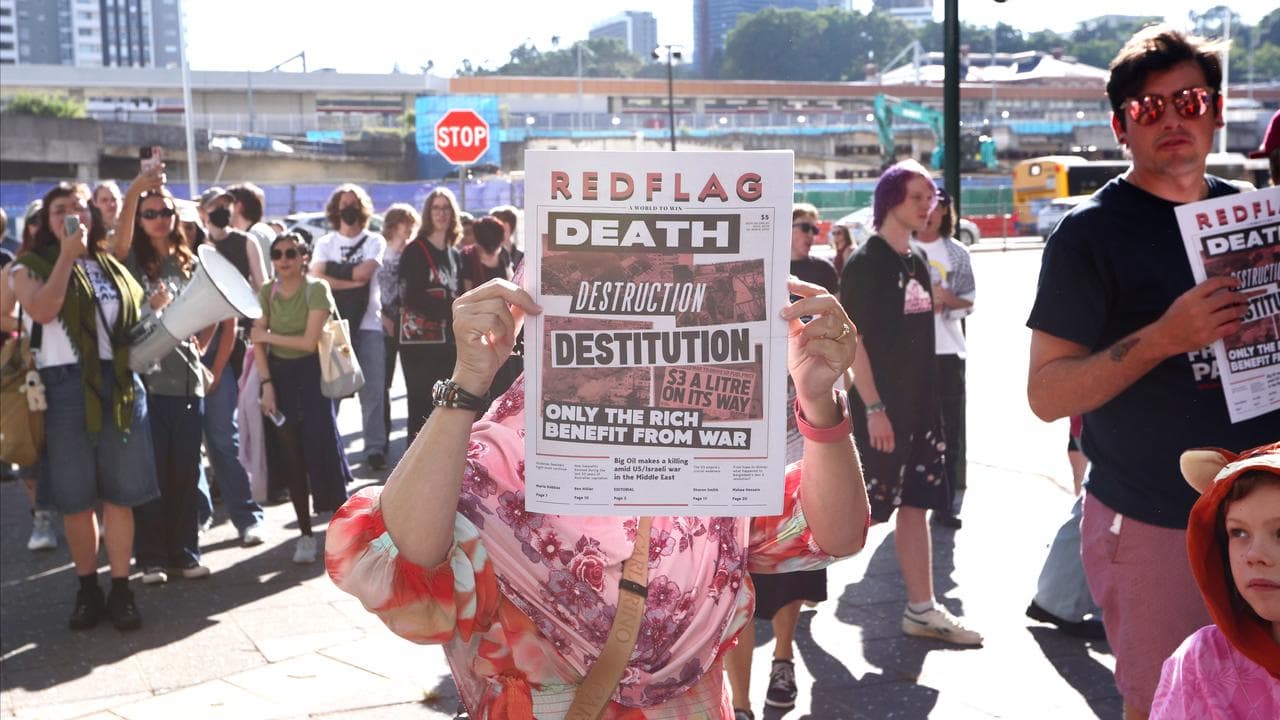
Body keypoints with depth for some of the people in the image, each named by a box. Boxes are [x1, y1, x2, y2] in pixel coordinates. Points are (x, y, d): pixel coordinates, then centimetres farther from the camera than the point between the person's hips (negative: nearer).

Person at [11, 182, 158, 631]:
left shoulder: (113, 266, 16)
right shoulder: (32, 266, 3)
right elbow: (42, 311, -17)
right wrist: (67, 254, -14)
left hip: (120, 380, 3)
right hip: (65, 384, -3)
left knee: (120, 491, 4)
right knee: (75, 496, 5)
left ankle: (121, 590, 12)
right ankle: (87, 588, 19)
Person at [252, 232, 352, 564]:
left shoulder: (316, 289, -11)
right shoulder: (267, 291, 2)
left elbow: (309, 341, -18)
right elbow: (258, 342, -1)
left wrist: (268, 335, -9)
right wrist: (266, 384, -9)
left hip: (311, 375, -4)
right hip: (279, 375, 4)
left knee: (320, 451, -6)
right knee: (290, 456, 2)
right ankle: (305, 533, 10)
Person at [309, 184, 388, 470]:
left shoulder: (375, 241, 8)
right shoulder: (324, 244, 11)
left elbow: (364, 272, -9)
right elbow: (316, 278, -5)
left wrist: (334, 273, -1)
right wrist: (352, 282, -11)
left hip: (368, 324, -1)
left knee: (372, 390, -4)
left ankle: (375, 447, -1)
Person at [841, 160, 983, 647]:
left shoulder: (918, 261, 12)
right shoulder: (865, 263, -11)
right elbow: (852, 339, -16)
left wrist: (929, 400, 15)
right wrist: (873, 407, -20)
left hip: (919, 403, 8)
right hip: (880, 407, -8)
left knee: (915, 504, 9)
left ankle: (922, 610, 16)